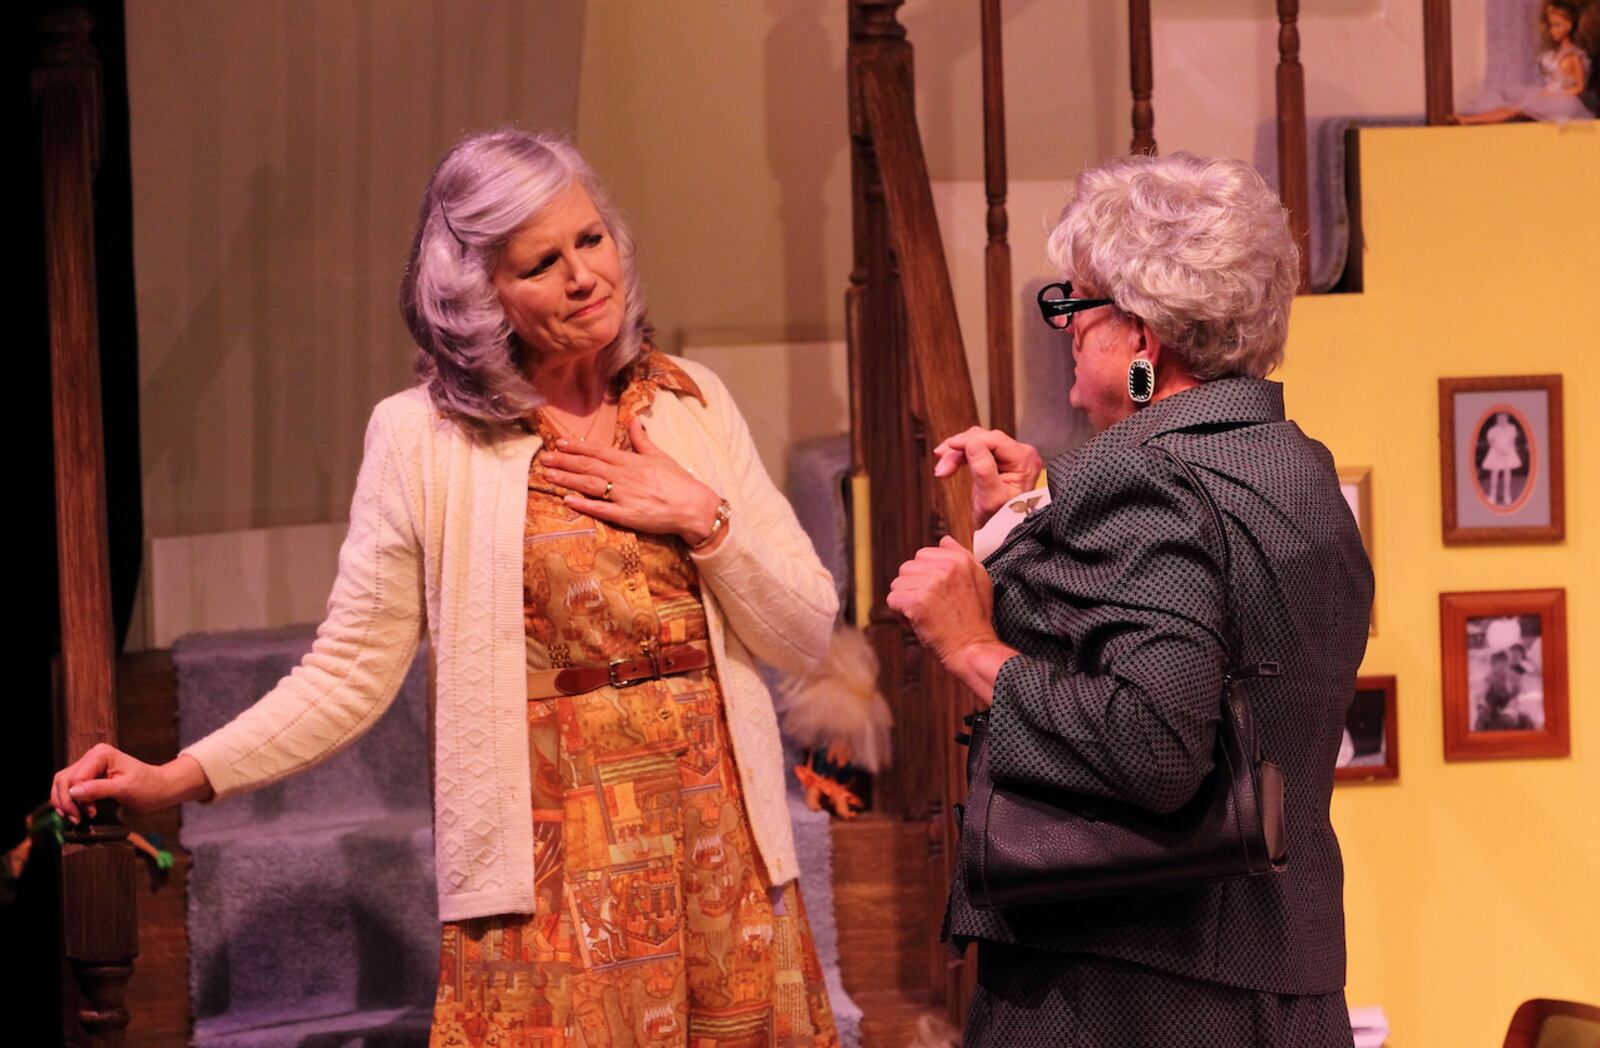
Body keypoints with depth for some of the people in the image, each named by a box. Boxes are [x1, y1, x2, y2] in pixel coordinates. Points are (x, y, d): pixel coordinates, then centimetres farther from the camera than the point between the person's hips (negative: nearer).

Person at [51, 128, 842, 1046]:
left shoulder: (691, 403, 6)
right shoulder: (423, 439, -3)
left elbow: (806, 636, 7)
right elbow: (351, 672, -4)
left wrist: (702, 517, -7)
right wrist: (181, 778, -14)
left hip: (720, 839, 3)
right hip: (555, 866, -3)